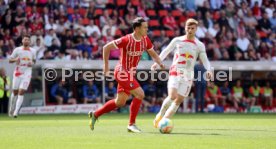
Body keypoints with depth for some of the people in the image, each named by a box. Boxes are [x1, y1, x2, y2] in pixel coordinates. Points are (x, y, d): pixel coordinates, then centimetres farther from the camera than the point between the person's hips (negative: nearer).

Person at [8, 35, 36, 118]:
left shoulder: (32, 51, 6)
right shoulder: (17, 50, 1)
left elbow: (34, 60, 21)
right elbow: (10, 60, 3)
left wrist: (32, 63, -3)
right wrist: (15, 59, -19)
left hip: (27, 74, 0)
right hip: (17, 73, 0)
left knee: (21, 92, -11)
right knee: (15, 92, 6)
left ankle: (16, 111, -14)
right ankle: (12, 109, 27)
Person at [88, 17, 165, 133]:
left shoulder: (145, 40, -1)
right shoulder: (126, 40, -22)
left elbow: (153, 53, 12)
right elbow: (106, 47, -15)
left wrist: (160, 63, -8)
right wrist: (106, 66, -12)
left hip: (130, 73, 8)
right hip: (123, 72, -8)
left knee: (120, 102, 15)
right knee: (140, 94, -17)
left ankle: (95, 114, 30)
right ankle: (131, 124, -8)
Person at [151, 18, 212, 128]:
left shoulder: (199, 45, 5)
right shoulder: (177, 41, 4)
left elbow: (205, 60, 2)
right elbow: (166, 51, 17)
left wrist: (208, 70, -17)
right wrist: (157, 62, 12)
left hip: (187, 76, 2)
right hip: (175, 73, -2)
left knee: (178, 100, -3)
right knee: (172, 96, -21)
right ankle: (161, 114, 2)